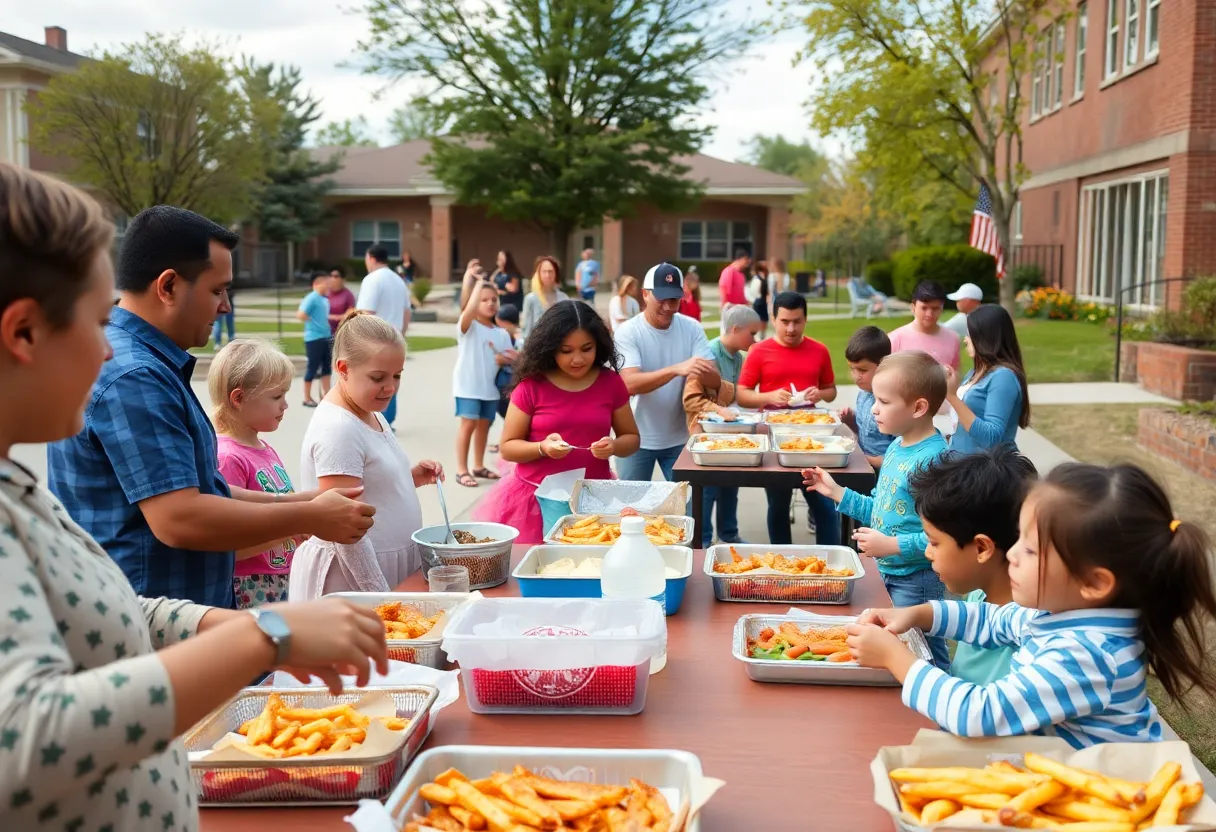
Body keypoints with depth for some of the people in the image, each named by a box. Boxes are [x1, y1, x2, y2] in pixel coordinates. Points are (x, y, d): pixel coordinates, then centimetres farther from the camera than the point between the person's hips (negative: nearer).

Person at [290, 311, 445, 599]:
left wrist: (413, 478, 2)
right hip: (350, 578, -9)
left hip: (392, 567, 9)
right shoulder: (337, 429, -19)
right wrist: (380, 597, -21)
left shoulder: (371, 414, 8)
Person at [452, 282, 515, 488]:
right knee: (469, 424, -8)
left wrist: (504, 359, -14)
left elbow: (510, 358, 10)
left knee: (484, 425, 13)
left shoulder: (502, 333, 9)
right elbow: (470, 309, -30)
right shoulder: (469, 326, -7)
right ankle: (461, 470, -2)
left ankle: (478, 466, 25)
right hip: (468, 386, -5)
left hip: (490, 387, 6)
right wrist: (478, 284, -26)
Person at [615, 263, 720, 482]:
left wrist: (702, 373, -34)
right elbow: (630, 384, -25)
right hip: (637, 439, -2)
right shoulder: (628, 332, -12)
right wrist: (676, 369, -40)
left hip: (679, 438, 3)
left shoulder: (692, 328, -3)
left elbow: (716, 381, -10)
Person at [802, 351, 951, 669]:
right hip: (890, 573, 9)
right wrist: (836, 492, 10)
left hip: (916, 581, -9)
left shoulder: (933, 459, -24)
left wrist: (892, 546, -26)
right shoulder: (897, 447, 4)